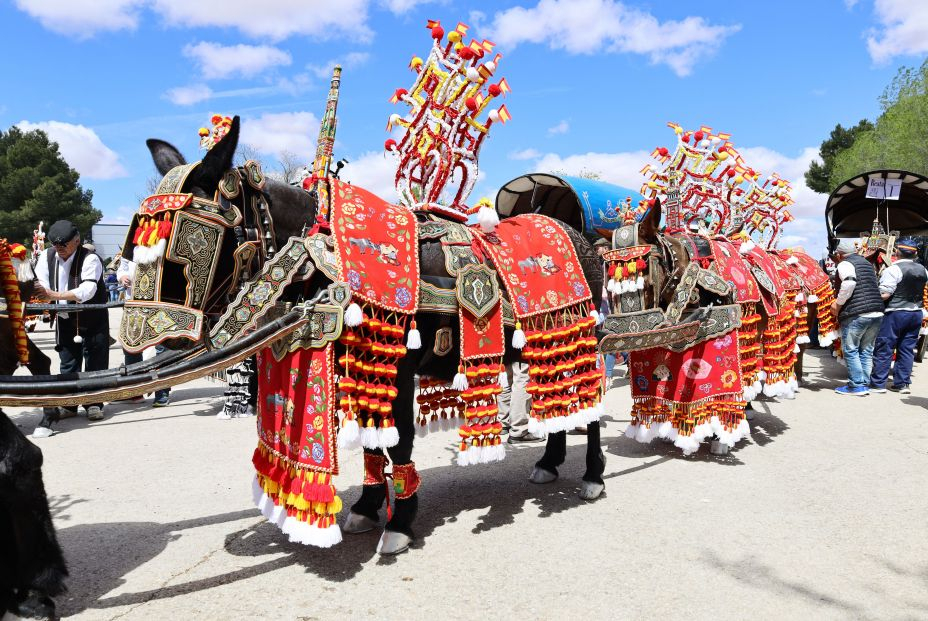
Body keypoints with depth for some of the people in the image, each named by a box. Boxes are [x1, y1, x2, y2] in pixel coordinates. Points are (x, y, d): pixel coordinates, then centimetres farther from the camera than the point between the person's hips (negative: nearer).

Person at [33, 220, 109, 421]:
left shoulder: (90, 259, -19)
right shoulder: (47, 256, -1)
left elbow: (87, 290, -30)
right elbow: (40, 284, -4)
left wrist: (55, 295, -39)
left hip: (92, 319, -5)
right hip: (65, 320, 5)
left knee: (95, 363, 0)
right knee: (67, 364, 11)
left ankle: (94, 404, 9)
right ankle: (69, 405, 20)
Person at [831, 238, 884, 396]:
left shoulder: (845, 264, -4)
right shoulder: (867, 263, 22)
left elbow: (849, 283, -21)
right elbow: (876, 286, 23)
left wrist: (838, 303, -12)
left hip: (855, 315, -8)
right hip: (877, 313, 8)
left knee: (850, 350, 1)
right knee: (866, 351, 13)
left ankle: (857, 385, 0)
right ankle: (865, 384, 17)